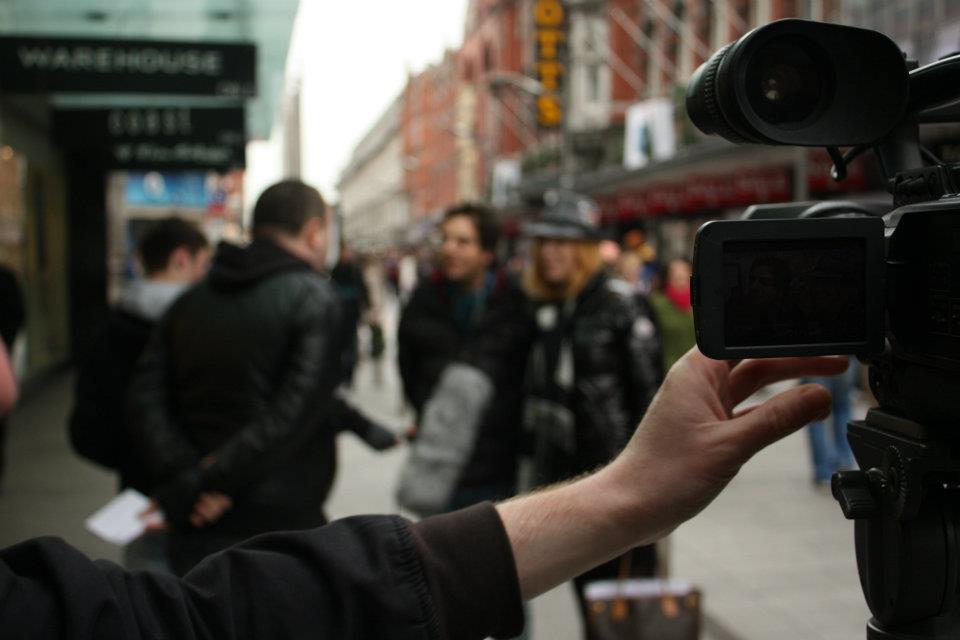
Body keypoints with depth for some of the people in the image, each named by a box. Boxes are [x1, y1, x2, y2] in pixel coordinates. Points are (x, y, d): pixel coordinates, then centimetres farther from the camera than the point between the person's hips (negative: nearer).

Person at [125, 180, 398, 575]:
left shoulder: (190, 303, 10)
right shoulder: (312, 296, -8)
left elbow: (144, 400, 0)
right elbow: (300, 408, -19)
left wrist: (184, 479, -10)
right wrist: (218, 479, -14)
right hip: (281, 527, -6)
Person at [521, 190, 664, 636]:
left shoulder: (621, 306, -11)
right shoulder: (541, 307, 8)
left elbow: (650, 389, -12)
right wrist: (537, 460, 14)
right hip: (565, 473, 6)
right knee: (589, 593, 15)